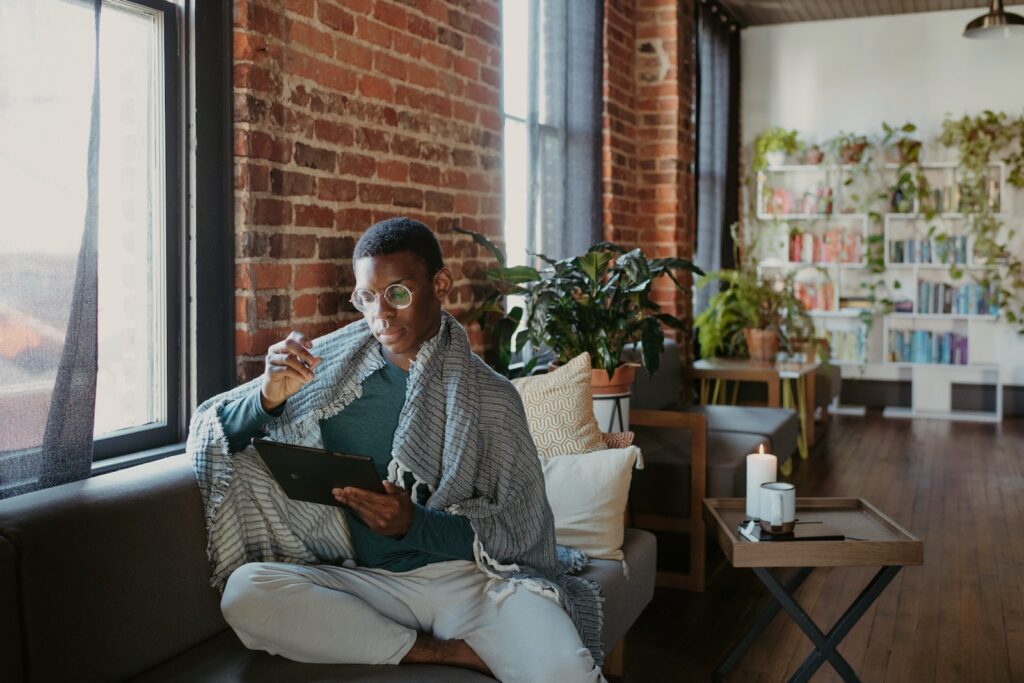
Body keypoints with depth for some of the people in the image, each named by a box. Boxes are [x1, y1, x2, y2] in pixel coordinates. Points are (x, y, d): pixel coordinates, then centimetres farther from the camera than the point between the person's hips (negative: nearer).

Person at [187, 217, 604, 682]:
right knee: (245, 590, -27)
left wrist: (415, 523, -19)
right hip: (364, 581, 4)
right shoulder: (327, 368, 5)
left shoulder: (490, 396, 0)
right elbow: (213, 431, 8)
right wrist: (267, 399, -15)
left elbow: (519, 530, -1)